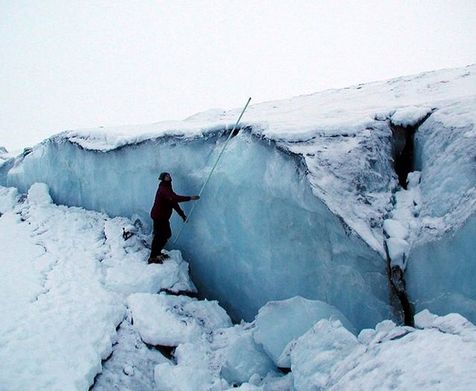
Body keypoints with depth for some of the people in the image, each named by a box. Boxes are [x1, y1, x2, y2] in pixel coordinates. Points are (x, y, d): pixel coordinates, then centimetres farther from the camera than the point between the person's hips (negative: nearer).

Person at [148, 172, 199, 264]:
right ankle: (152, 257, -1)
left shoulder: (167, 189, 12)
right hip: (158, 216, -10)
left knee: (167, 234, 15)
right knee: (159, 236, -8)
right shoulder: (163, 189, -20)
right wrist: (190, 198, -36)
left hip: (164, 216, 10)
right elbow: (174, 198, -36)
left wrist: (182, 215, 14)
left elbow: (174, 203, 16)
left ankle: (157, 253, 29)